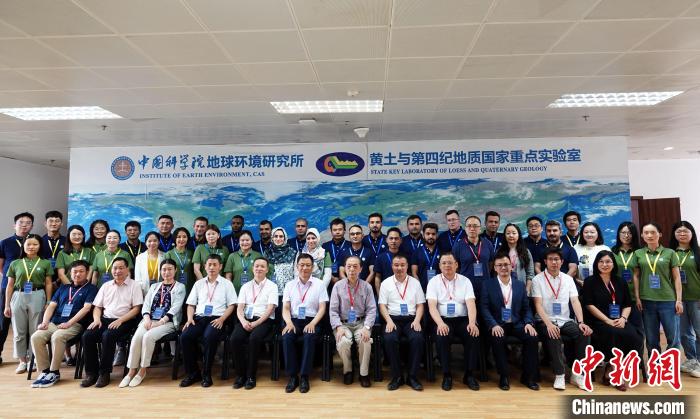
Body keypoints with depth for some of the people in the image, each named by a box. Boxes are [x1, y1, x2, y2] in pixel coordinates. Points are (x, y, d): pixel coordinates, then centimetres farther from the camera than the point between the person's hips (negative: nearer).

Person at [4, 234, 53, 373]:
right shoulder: (15, 263, 8)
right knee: (19, 331, 6)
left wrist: (48, 303, -1)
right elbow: (10, 285, 10)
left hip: (37, 297, -2)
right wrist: (7, 305, 6)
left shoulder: (45, 263, 4)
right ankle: (22, 361, 17)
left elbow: (48, 284, 4)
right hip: (18, 297, 2)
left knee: (35, 330, 2)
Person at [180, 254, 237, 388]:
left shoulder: (227, 284, 9)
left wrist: (221, 319, -12)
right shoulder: (198, 284, 19)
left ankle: (206, 374, -15)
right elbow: (191, 304, 17)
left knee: (209, 337, -34)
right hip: (199, 317, 4)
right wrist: (190, 318, -2)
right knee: (185, 336, -24)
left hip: (217, 319, -3)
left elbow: (231, 305, 3)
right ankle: (192, 373, -7)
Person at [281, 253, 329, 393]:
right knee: (286, 337, -29)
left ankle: (304, 377, -21)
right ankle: (292, 376, -15)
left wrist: (312, 323, -16)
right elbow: (286, 308, 8)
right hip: (294, 320, 2)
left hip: (312, 321, -2)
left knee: (309, 337, -33)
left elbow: (322, 308, 0)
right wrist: (289, 323, -12)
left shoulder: (319, 284, 6)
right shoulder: (289, 285, 12)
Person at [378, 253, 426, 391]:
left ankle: (412, 376, -13)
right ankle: (397, 376, -13)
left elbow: (420, 305, 9)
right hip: (393, 319, -1)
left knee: (418, 338, -30)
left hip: (411, 319, 1)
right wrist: (389, 321, -13)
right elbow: (382, 305, 3)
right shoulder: (386, 283, 8)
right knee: (389, 339, -31)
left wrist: (417, 320, -8)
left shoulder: (415, 282, 12)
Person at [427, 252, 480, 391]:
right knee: (442, 337, -31)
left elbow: (471, 304, -4)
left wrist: (472, 323, -22)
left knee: (473, 335, -26)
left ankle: (469, 374, -7)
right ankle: (446, 375, -11)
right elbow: (432, 306, -7)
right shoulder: (434, 281, 4)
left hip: (462, 319, 2)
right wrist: (440, 323, -24)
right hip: (442, 319, -1)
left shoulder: (465, 281, 8)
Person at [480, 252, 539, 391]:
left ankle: (528, 376, -5)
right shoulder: (487, 285, 3)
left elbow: (526, 308, 10)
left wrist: (529, 323, -10)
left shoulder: (520, 284, 13)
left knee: (532, 337, -24)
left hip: (516, 324, 3)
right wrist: (494, 325, -21)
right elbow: (484, 308, -5)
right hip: (497, 325, -3)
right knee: (498, 339, -33)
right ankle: (504, 376, -13)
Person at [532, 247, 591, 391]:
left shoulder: (568, 279, 9)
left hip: (565, 321, 4)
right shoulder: (538, 279, -3)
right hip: (545, 321, -4)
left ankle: (577, 373, -9)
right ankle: (559, 375, -21)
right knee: (554, 336, -34)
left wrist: (581, 322, -15)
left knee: (584, 334, -23)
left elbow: (575, 302, 0)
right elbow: (538, 305, -11)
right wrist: (549, 324, -25)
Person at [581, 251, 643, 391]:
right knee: (615, 334, -34)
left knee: (635, 339, -25)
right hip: (598, 322, -4)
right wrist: (608, 321, -14)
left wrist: (623, 318, -6)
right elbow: (589, 305, -5)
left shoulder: (620, 283, 18)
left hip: (618, 322, 4)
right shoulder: (590, 282, 5)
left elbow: (628, 305, 15)